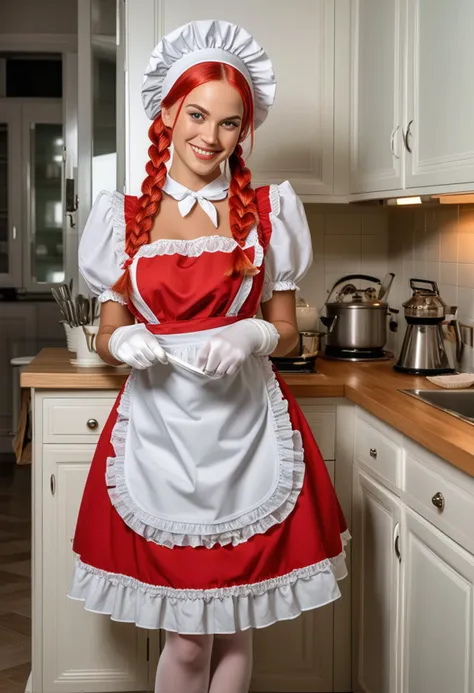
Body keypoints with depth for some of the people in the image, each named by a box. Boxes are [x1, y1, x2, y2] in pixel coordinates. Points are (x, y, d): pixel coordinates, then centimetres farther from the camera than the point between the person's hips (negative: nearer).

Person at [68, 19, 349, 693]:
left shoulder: (269, 211, 5)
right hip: (159, 433, 0)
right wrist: (128, 344, -12)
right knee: (187, 637, 3)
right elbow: (109, 334, 11)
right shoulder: (124, 217, 6)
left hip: (248, 433, 1)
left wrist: (251, 337, -12)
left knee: (235, 629, 7)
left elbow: (286, 329, 10)